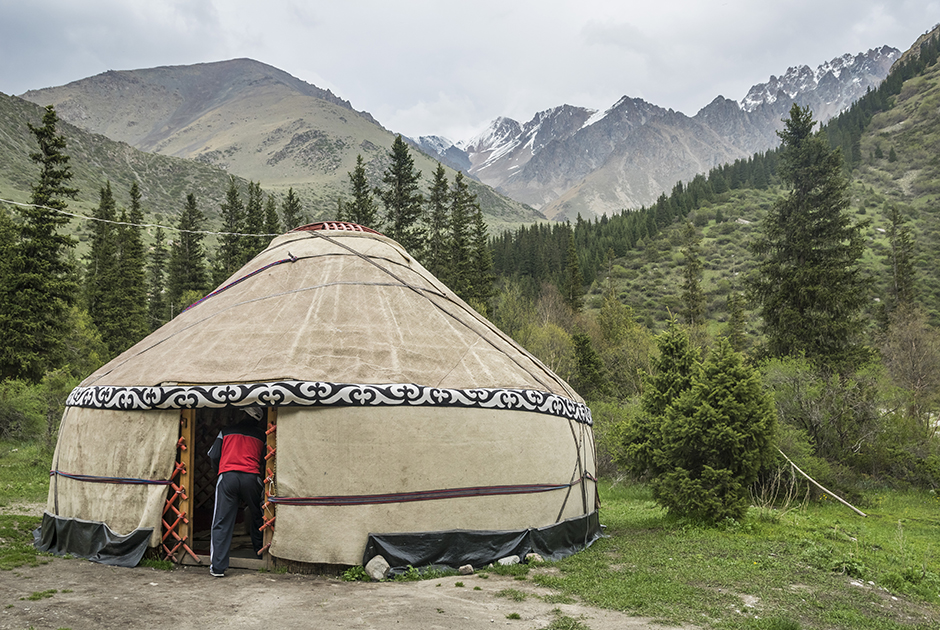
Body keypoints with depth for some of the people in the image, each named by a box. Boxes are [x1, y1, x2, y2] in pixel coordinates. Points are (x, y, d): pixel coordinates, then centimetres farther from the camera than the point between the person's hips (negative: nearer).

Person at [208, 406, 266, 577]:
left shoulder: (225, 431, 15)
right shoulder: (261, 434, 15)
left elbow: (213, 455, 13)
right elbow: (265, 461, 11)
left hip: (227, 477, 0)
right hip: (252, 477, 1)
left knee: (222, 523, 0)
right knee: (257, 518, 18)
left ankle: (217, 567, -6)